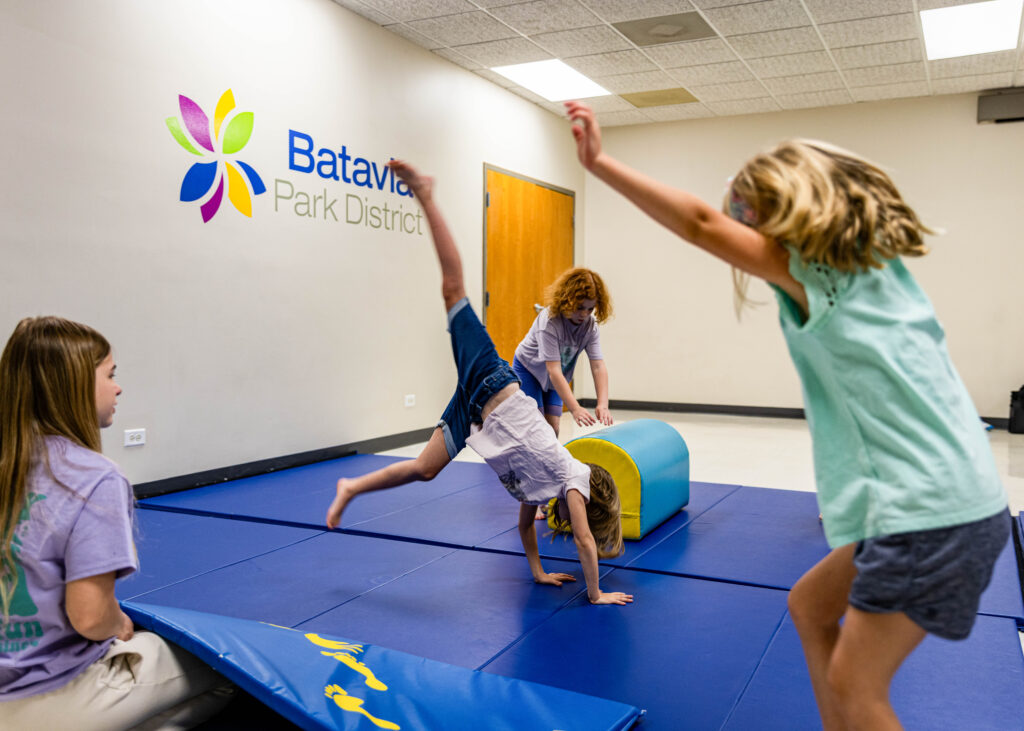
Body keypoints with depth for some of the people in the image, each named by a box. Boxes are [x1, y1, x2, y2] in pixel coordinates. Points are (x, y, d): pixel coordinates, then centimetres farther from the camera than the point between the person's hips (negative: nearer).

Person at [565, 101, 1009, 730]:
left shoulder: (820, 270, -13)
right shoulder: (875, 265, 12)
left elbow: (701, 223, -18)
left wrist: (600, 164, -15)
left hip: (931, 513, -9)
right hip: (954, 498, 9)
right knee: (810, 605, 20)